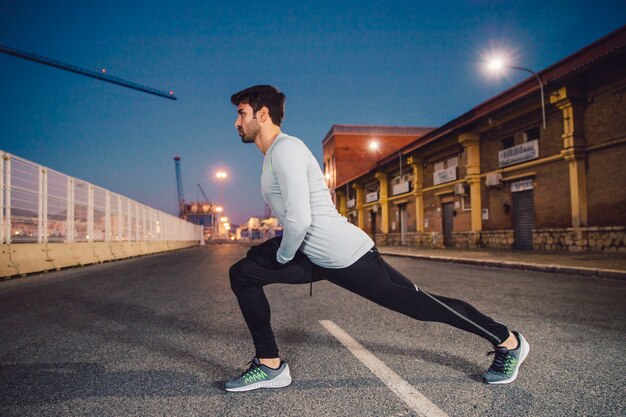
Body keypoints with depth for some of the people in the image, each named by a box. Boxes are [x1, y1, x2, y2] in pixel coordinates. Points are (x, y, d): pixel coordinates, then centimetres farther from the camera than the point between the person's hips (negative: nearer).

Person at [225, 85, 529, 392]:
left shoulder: (285, 148, -17)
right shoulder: (273, 155, 15)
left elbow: (299, 220, -27)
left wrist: (282, 258, -10)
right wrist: (275, 251, 18)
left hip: (346, 256, -10)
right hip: (315, 257, 10)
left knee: (419, 303, 3)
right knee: (243, 274, 6)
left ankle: (508, 342, 26)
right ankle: (270, 366, 11)